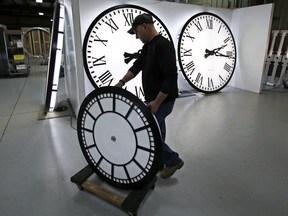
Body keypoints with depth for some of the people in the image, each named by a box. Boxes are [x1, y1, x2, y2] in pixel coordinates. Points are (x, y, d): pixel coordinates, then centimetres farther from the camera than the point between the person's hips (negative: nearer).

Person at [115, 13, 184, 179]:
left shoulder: (163, 45, -21)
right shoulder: (148, 46, 11)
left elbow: (171, 77, -27)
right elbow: (137, 66, 14)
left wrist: (157, 102, -27)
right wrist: (122, 82, 2)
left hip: (162, 100, -10)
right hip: (153, 98, 10)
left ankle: (173, 160, 14)